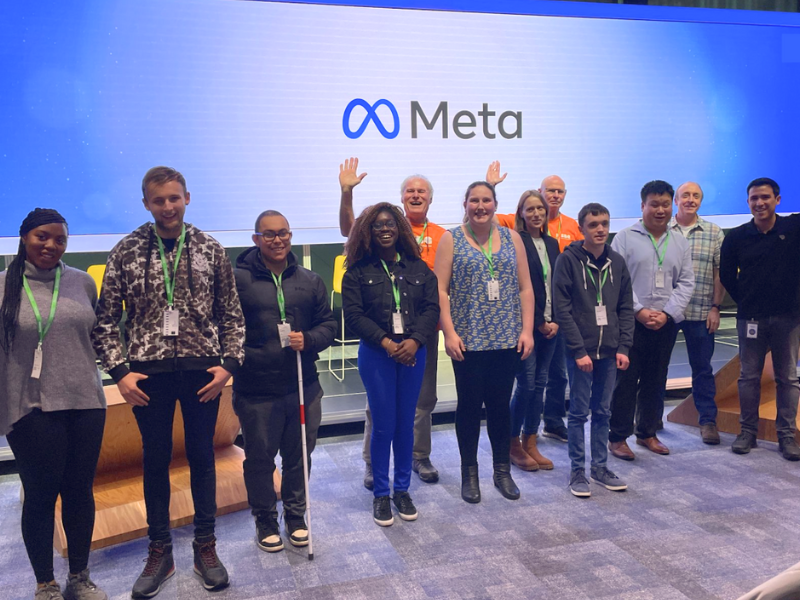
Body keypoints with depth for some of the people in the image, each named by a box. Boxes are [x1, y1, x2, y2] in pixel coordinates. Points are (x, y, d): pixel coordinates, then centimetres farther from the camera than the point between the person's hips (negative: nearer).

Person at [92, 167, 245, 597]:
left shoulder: (210, 249, 2)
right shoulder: (126, 251, 0)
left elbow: (231, 314, 4)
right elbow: (106, 319, 1)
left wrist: (228, 363, -5)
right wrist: (120, 371, -7)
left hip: (202, 370, 0)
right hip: (149, 372, 0)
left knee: (202, 456, 10)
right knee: (155, 460, 10)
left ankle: (205, 547, 26)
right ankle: (159, 551, 26)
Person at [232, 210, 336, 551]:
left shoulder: (309, 281, 8)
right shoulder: (238, 279, -5)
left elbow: (328, 324, 10)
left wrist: (308, 340, -9)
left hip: (304, 388, 3)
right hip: (256, 392, -3)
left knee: (299, 456, 14)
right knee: (260, 459, 10)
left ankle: (295, 516, 32)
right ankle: (265, 521, 28)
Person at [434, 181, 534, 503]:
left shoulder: (512, 238, 8)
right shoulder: (451, 239, 0)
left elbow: (525, 289, 7)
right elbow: (440, 290, -4)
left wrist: (527, 330, -1)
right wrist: (450, 333, -12)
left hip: (507, 339, 2)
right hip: (468, 340, -2)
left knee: (500, 404, 9)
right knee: (469, 404, 6)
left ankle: (502, 470, 24)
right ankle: (469, 473, 21)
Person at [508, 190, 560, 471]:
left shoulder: (552, 243, 13)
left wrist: (556, 320, -1)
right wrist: (539, 323, -10)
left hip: (549, 325, 6)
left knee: (539, 383, 8)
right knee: (526, 384, -5)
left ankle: (531, 443, 18)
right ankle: (514, 444, 11)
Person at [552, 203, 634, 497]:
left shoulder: (617, 262, 7)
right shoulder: (568, 260, -7)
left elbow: (626, 308, 9)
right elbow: (563, 309, -11)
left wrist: (623, 347, 0)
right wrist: (579, 350, -15)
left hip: (609, 351, 4)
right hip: (581, 350, -4)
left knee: (603, 412, 12)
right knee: (579, 412, 3)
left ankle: (600, 467, 23)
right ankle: (577, 471, 13)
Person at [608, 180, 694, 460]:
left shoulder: (681, 243, 11)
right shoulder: (625, 238, -2)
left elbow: (686, 283, 6)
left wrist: (666, 313, -7)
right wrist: (639, 311, -14)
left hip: (667, 323, 4)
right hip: (631, 322, -4)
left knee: (656, 381, 12)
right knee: (626, 379, -2)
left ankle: (647, 432, 25)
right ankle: (617, 437, 7)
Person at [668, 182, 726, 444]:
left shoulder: (714, 233, 5)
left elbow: (720, 273, 5)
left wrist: (715, 307, -1)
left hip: (701, 313, 0)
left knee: (702, 368, 7)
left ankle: (708, 421, 17)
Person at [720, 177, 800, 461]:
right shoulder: (736, 237, -2)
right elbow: (727, 275, 8)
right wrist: (745, 300, 7)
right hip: (751, 317, 0)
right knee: (749, 376, 8)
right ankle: (748, 431, 19)